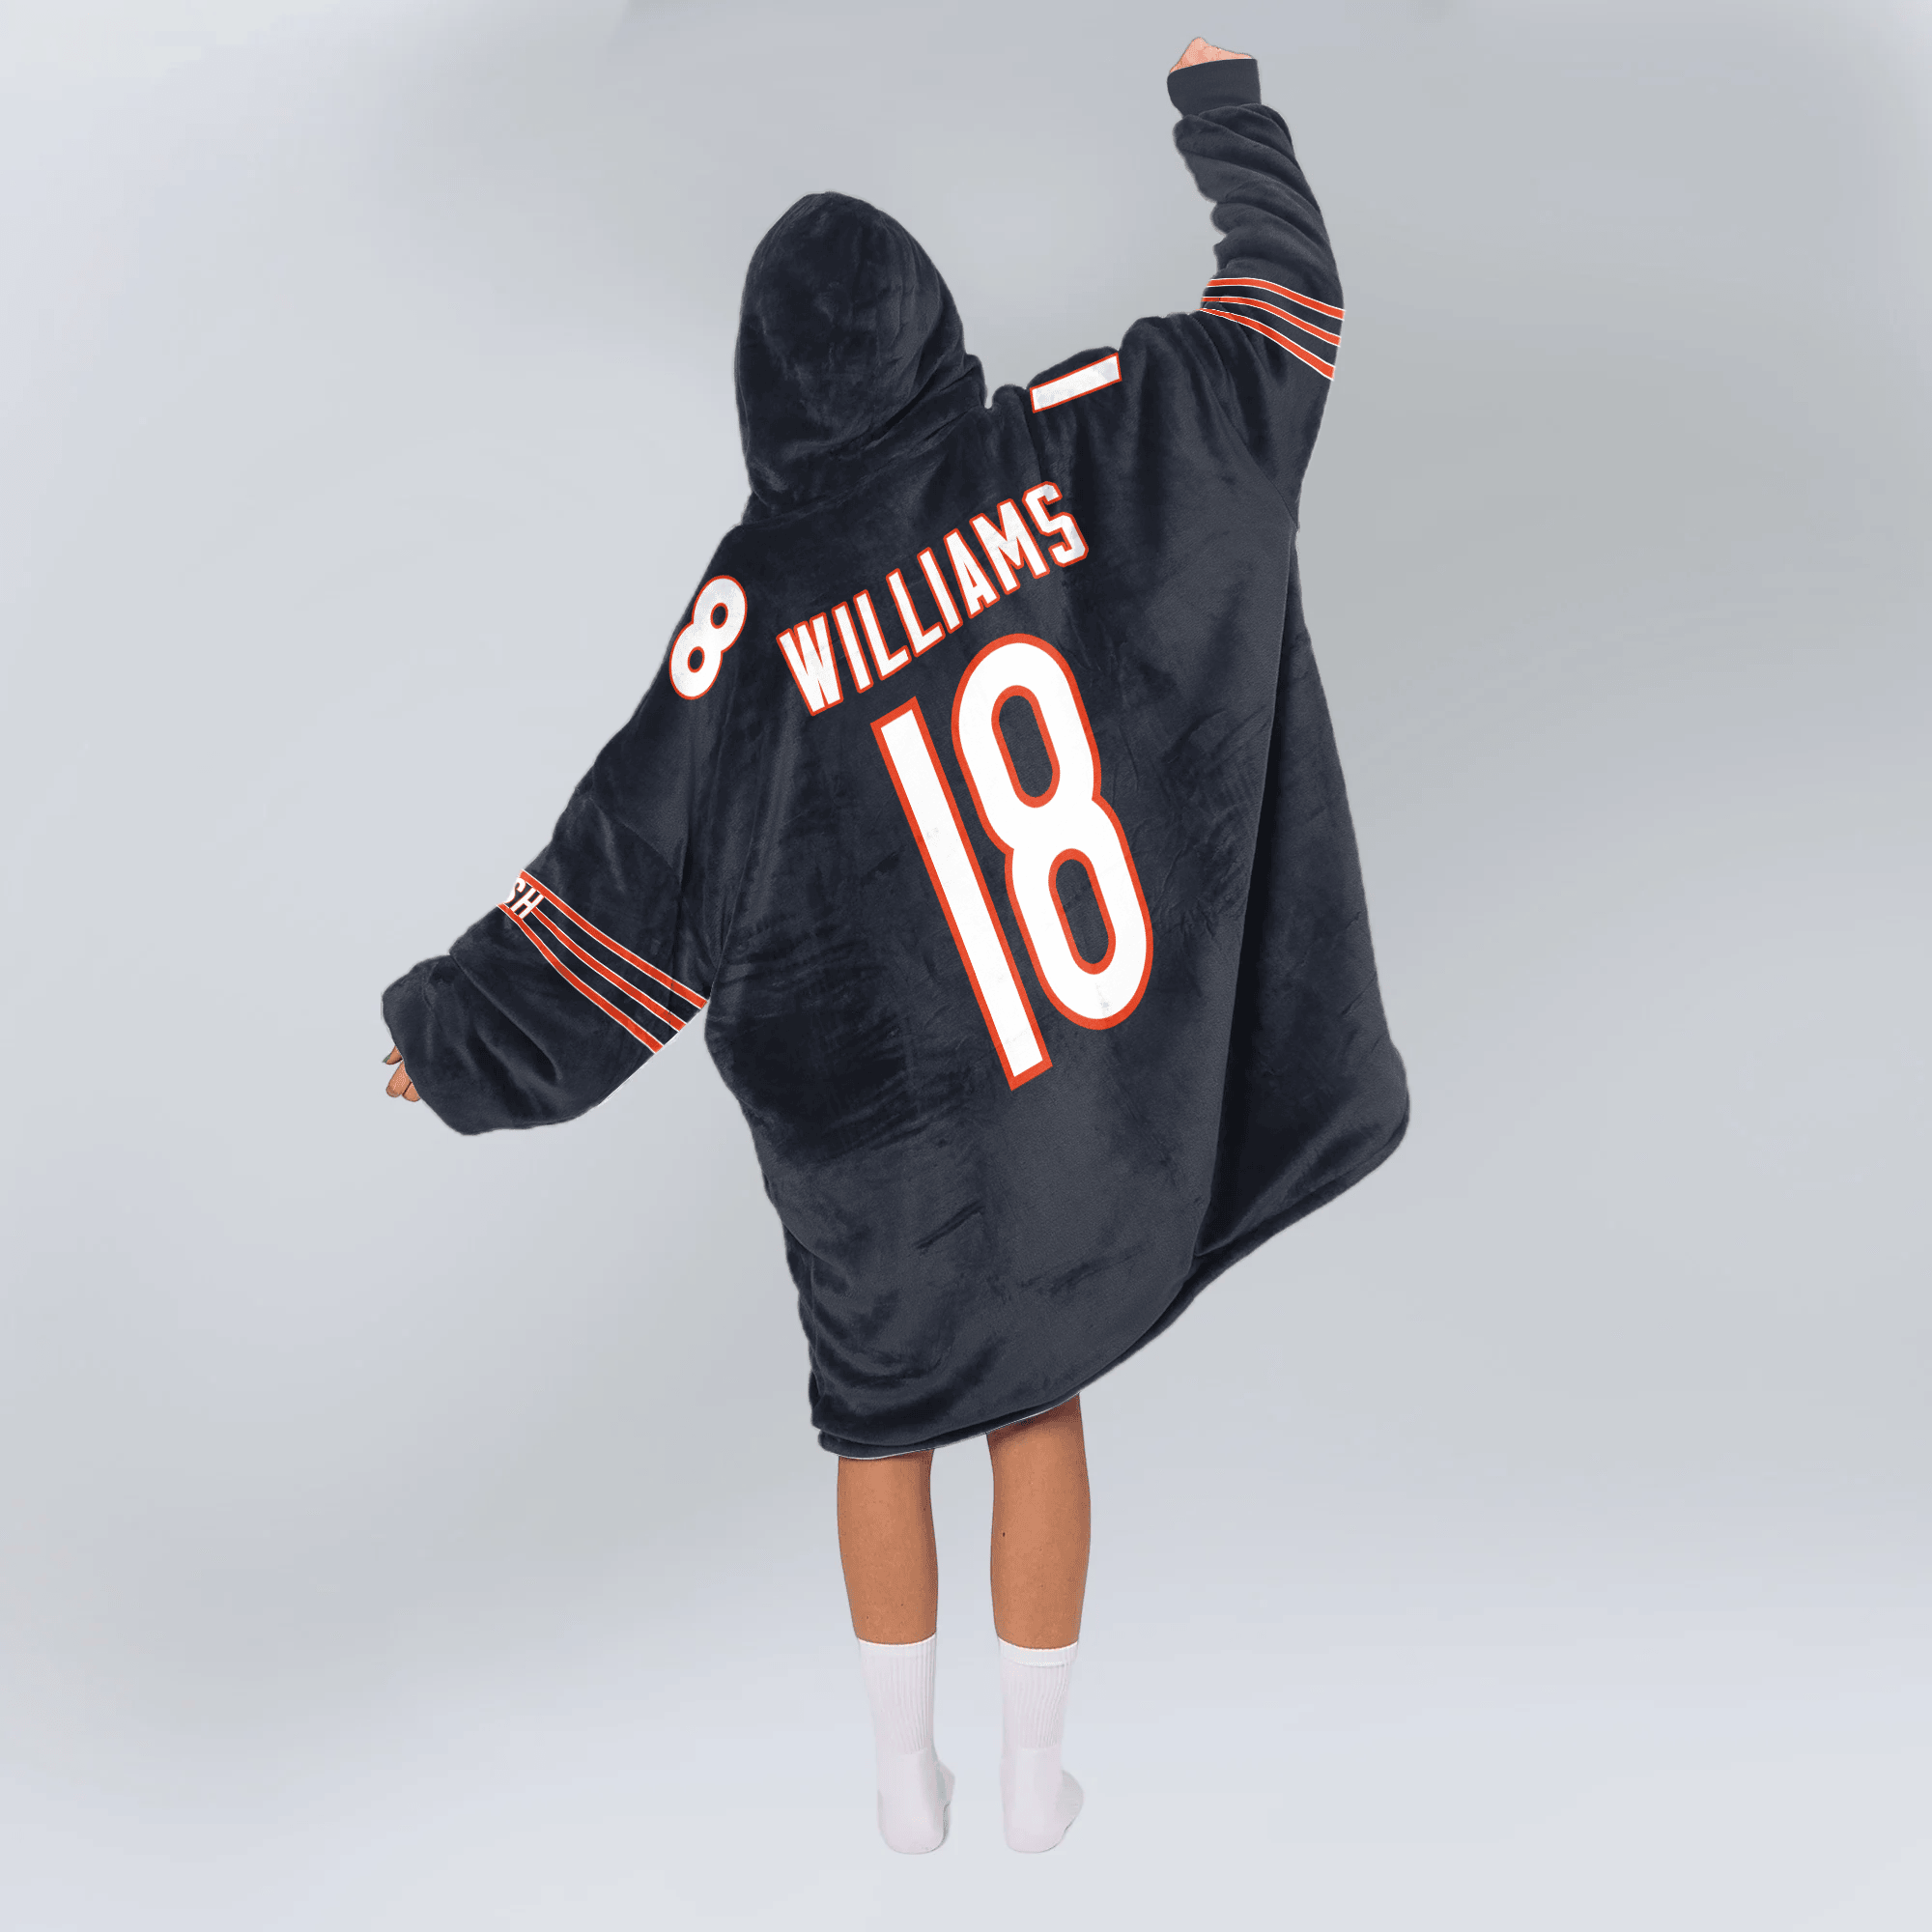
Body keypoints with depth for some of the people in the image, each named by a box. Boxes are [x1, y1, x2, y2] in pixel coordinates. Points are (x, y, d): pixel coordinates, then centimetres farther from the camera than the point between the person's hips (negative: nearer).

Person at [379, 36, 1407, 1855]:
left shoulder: (758, 599, -18)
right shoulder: (1071, 444, -12)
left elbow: (629, 867, -15)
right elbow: (1285, 315, 1)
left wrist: (453, 1039, -2)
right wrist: (1222, 109, 17)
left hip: (892, 1124, -2)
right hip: (1111, 1080, 2)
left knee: (886, 1408, 24)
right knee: (1036, 1386, 25)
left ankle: (905, 1772, 35)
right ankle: (1035, 1770, 34)